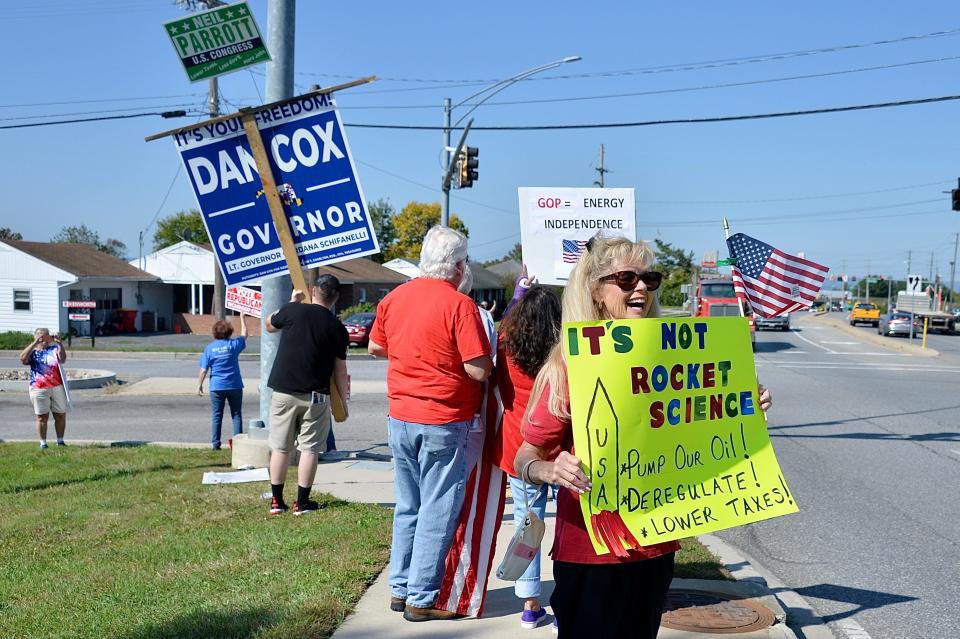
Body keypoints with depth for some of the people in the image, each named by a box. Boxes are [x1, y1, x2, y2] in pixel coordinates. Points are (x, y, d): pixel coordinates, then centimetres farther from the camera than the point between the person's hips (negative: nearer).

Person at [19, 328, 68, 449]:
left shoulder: (54, 349, 7)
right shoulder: (33, 352, 4)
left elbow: (62, 359, -12)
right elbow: (23, 358, -17)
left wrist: (60, 344, -27)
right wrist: (34, 343, -21)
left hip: (57, 387, 2)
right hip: (39, 389, -1)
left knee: (61, 415, 6)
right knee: (42, 417, 4)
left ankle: (60, 441, 18)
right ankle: (43, 443, 11)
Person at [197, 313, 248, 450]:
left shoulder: (209, 348, -3)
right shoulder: (233, 344, -3)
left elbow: (204, 369, -4)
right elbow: (244, 335, 17)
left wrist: (199, 385, 6)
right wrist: (242, 318, 28)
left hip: (217, 387, 0)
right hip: (234, 386, 0)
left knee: (216, 416, 7)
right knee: (236, 415, 7)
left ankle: (215, 444, 8)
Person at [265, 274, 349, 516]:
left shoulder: (292, 311, -4)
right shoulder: (337, 328, -3)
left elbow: (269, 325, 18)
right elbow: (340, 370, 1)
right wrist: (343, 401, 12)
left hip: (284, 391, 1)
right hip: (316, 396, -1)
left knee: (280, 447, 10)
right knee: (309, 449, 7)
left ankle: (277, 501, 15)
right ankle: (302, 502, 10)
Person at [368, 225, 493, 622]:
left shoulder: (394, 297, 4)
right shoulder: (459, 304, -16)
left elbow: (375, 347, 16)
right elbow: (479, 370, -18)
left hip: (400, 418, 6)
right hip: (443, 423, -6)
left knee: (408, 508, 18)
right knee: (438, 512, 4)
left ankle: (400, 589, 26)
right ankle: (422, 600, 10)